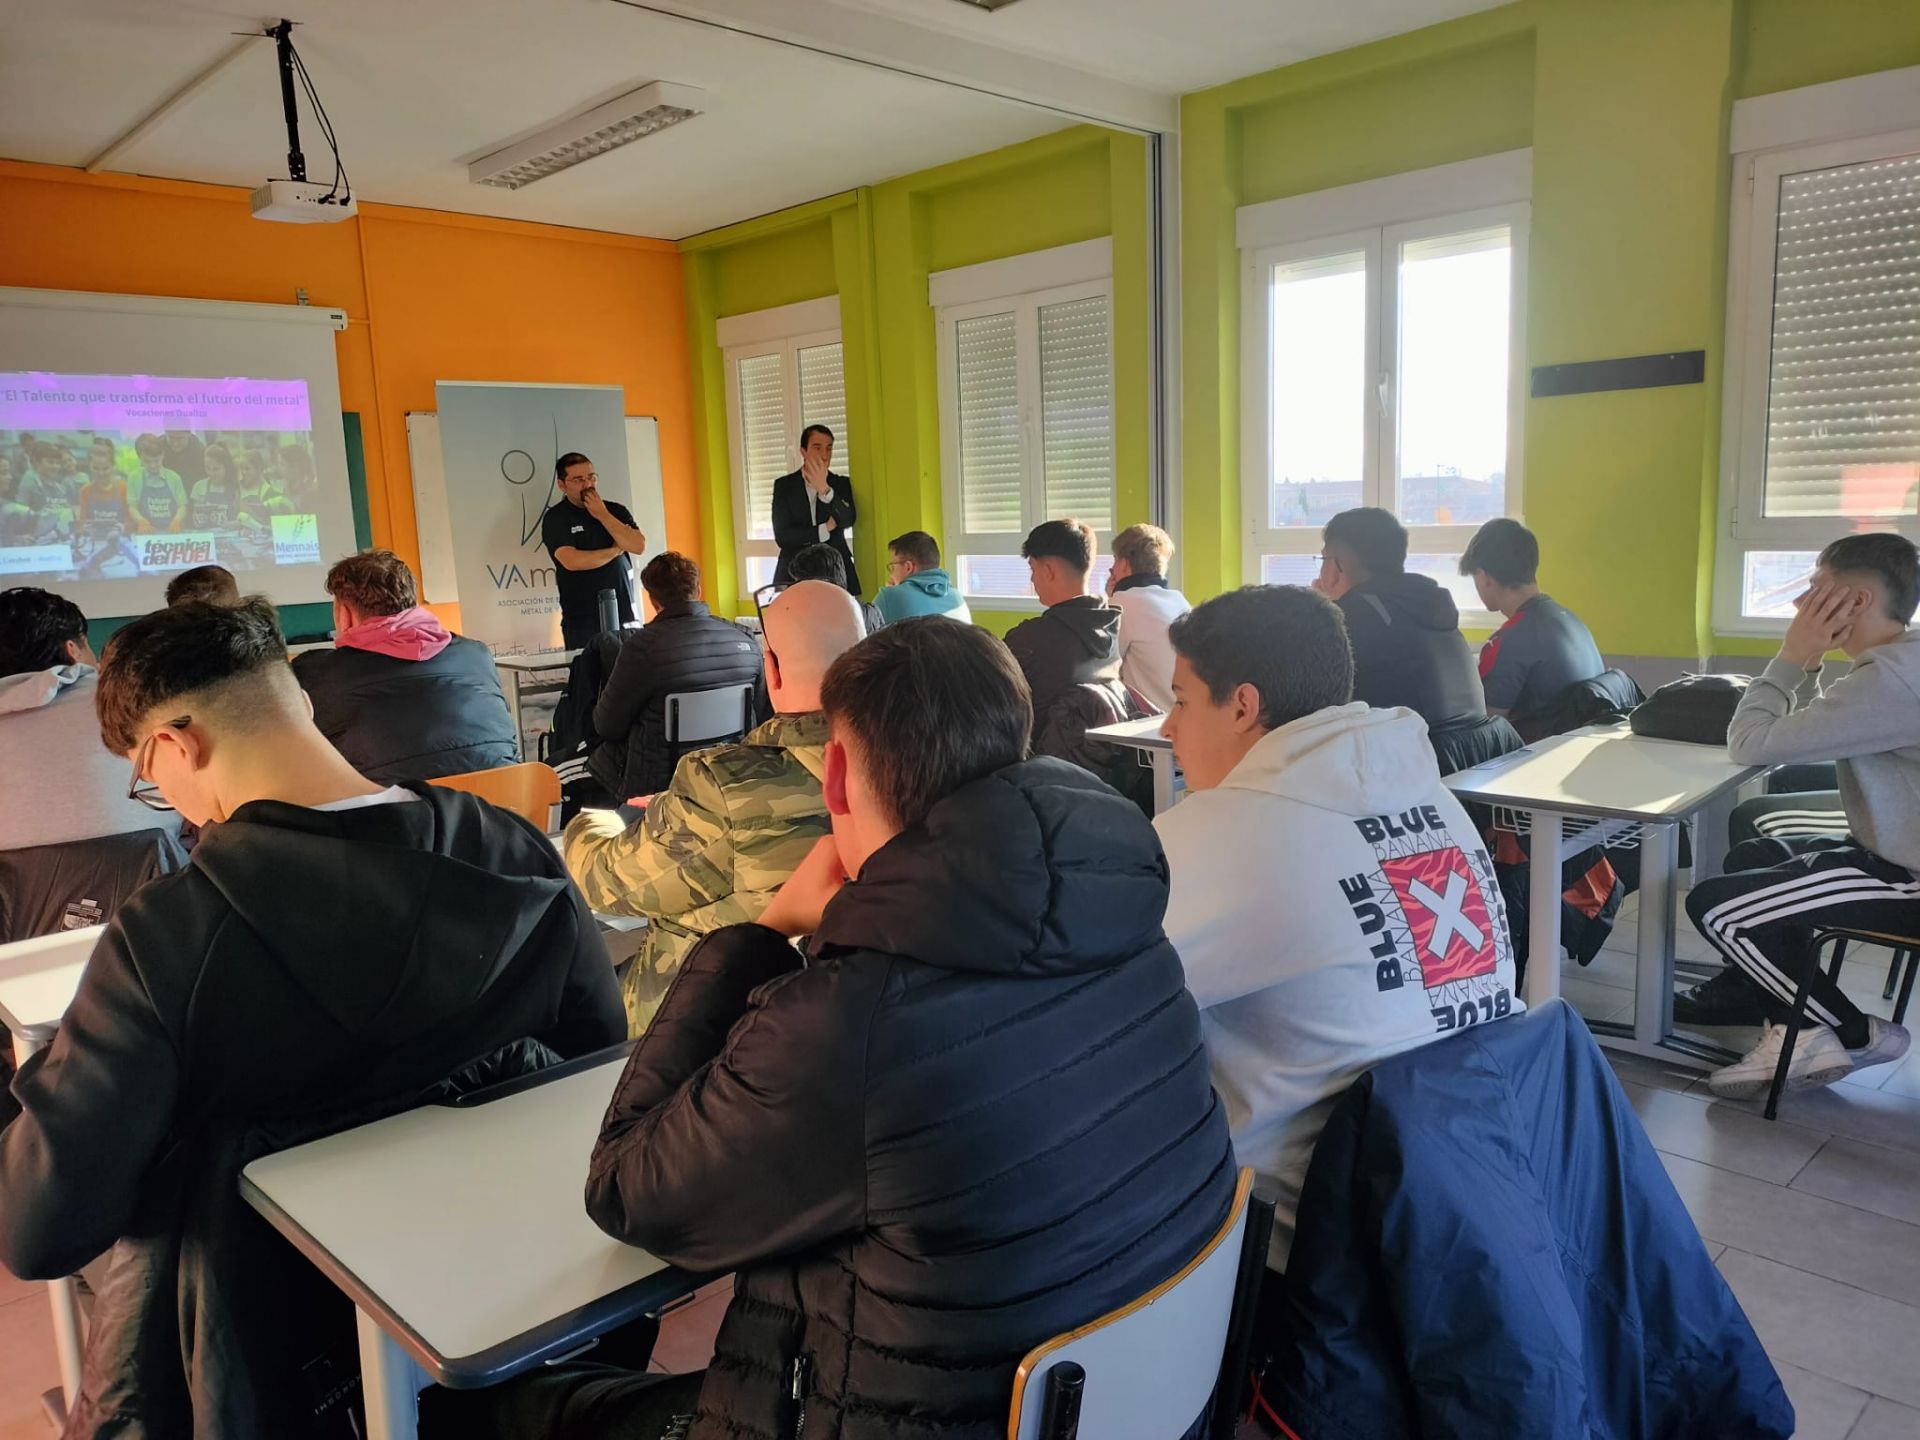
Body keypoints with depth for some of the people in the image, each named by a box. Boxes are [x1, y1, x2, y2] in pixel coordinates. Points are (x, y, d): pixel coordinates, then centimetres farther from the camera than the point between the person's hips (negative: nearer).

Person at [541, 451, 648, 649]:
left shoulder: (616, 510, 12)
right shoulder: (555, 518, 0)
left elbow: (638, 546, -3)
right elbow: (571, 561, -15)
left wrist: (603, 515, -6)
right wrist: (616, 550, -3)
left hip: (625, 616, 3)